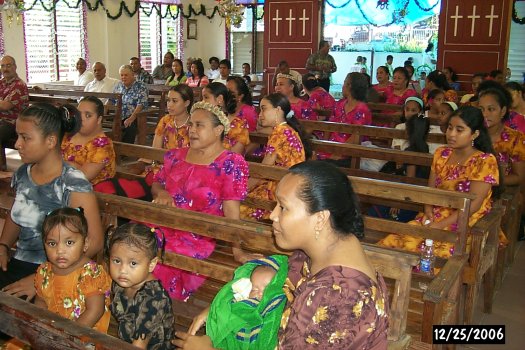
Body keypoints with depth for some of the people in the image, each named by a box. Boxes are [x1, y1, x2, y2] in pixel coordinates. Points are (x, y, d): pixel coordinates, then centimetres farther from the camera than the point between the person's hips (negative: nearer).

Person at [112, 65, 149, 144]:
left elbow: (141, 105, -11)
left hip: (134, 118, -4)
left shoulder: (141, 88, 2)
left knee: (129, 127, -35)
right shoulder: (118, 86, 21)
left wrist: (131, 118, -24)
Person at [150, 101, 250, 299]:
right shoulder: (175, 156, 14)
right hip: (161, 225, 6)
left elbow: (231, 211, -10)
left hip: (198, 236, -5)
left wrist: (237, 251, -18)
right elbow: (156, 185, 23)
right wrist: (161, 193, -2)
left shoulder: (231, 164, -4)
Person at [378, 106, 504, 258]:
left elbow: (473, 203, -14)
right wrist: (428, 212, -6)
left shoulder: (485, 161, -7)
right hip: (435, 217, 5)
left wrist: (441, 225, -19)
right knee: (390, 242, -20)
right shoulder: (441, 153, 11)